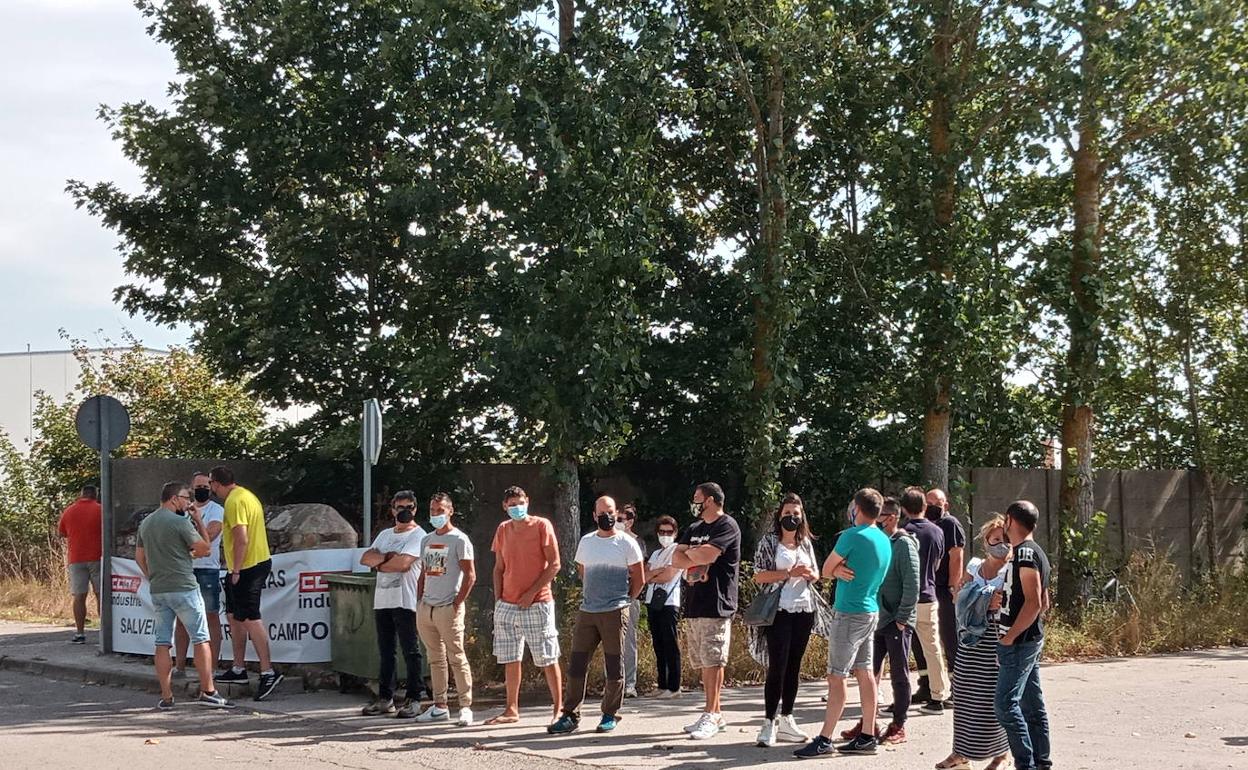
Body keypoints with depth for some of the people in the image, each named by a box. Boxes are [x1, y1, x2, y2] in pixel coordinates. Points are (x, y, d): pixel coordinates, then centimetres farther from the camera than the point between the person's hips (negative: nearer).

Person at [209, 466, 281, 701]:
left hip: (247, 567, -11)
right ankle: (238, 669, 23)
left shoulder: (234, 501, -16)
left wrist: (236, 570, -21)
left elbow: (241, 539, -24)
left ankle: (268, 672, -14)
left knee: (250, 619, -11)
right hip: (259, 562, 11)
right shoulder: (246, 495, 16)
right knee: (234, 616, 17)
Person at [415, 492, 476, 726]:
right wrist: (420, 602, 11)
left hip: (448, 609, -7)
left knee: (457, 658, -5)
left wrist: (457, 604, -13)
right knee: (436, 659, 10)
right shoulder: (427, 540, 16)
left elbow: (470, 576, -9)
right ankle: (440, 706, 15)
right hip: (426, 608, 7)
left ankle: (466, 707, -3)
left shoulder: (459, 540, -5)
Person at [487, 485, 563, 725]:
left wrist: (532, 593, -13)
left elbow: (554, 564, -8)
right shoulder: (503, 530, 11)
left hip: (537, 604, -5)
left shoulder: (542, 526, -5)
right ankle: (511, 710, 15)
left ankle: (559, 709, 4)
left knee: (548, 659, -2)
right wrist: (498, 600, 5)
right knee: (510, 660, 8)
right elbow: (499, 568, 16)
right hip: (507, 605, 5)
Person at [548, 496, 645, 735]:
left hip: (615, 613, -4)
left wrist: (623, 601, 3)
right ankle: (570, 715, 5)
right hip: (587, 612, 4)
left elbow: (639, 579, 2)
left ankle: (610, 715, 10)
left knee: (614, 666, 0)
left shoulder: (627, 543, -1)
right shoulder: (586, 542, 13)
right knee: (576, 665, 1)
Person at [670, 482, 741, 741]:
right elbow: (676, 559, 9)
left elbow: (707, 554, -18)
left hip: (717, 605, -8)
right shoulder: (693, 529, 21)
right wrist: (696, 560, -10)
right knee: (704, 662, 8)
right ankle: (715, 715, 13)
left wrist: (688, 554, 2)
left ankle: (711, 716, -10)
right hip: (694, 604, 8)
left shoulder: (727, 526, -5)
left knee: (713, 661, -10)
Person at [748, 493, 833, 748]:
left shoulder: (806, 543, 14)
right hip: (779, 612, -5)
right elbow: (759, 576, -8)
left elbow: (816, 575, 19)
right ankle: (769, 723, -6)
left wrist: (809, 574, -5)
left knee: (794, 667, 8)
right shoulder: (769, 542, -1)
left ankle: (786, 720, 15)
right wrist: (789, 573, -17)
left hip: (804, 611, 5)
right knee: (777, 667, -9)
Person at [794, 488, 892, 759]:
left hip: (849, 613, -8)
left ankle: (824, 740, -6)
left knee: (836, 677, -7)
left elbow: (826, 570, -8)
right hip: (870, 611, 8)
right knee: (864, 673, 10)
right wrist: (843, 570, -2)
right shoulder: (885, 541, 10)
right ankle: (867, 737, 12)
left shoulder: (853, 536, -16)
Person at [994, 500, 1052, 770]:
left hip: (1019, 642, -10)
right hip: (1030, 639, 10)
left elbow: (1034, 602, -21)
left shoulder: (1025, 552, -15)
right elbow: (1044, 603, 22)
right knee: (1032, 705, 11)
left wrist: (1009, 637, -19)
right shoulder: (1037, 552, 16)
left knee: (1006, 703, -12)